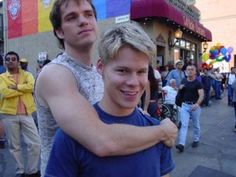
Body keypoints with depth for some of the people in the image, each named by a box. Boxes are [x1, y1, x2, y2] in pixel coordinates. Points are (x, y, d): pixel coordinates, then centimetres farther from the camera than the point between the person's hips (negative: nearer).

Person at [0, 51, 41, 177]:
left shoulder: (26, 74, 6)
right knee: (14, 146, 11)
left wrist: (16, 87, -15)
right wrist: (24, 89, -11)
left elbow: (32, 86, -15)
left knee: (35, 143, 0)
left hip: (26, 114, 1)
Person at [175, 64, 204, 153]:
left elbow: (201, 95, -19)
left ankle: (196, 140, 35)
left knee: (196, 125, 14)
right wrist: (180, 88, -3)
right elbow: (180, 91, 21)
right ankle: (181, 144, -12)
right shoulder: (183, 81, 5)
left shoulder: (197, 83, -9)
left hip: (194, 105, -2)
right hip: (184, 105, 3)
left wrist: (197, 104, -36)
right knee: (183, 124, -6)